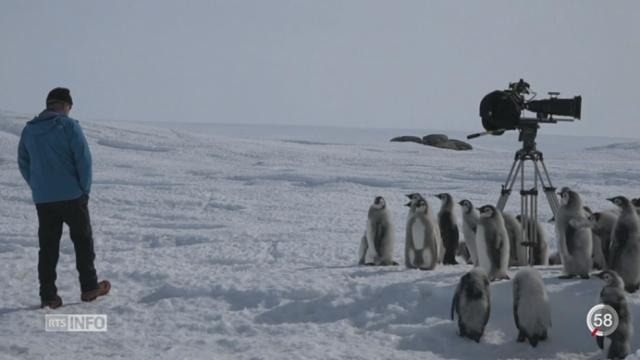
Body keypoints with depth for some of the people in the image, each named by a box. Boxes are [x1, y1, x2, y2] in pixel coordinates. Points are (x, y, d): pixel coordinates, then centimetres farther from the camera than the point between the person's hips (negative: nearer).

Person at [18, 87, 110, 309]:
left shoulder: (29, 129, 8)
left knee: (47, 247, 6)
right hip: (71, 196, -4)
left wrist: (38, 189, 16)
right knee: (83, 240, 11)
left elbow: (23, 164, 14)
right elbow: (83, 160, -12)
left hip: (42, 199, 4)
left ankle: (48, 296, 4)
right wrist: (85, 190, -1)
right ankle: (89, 288, 16)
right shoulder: (69, 126, -9)